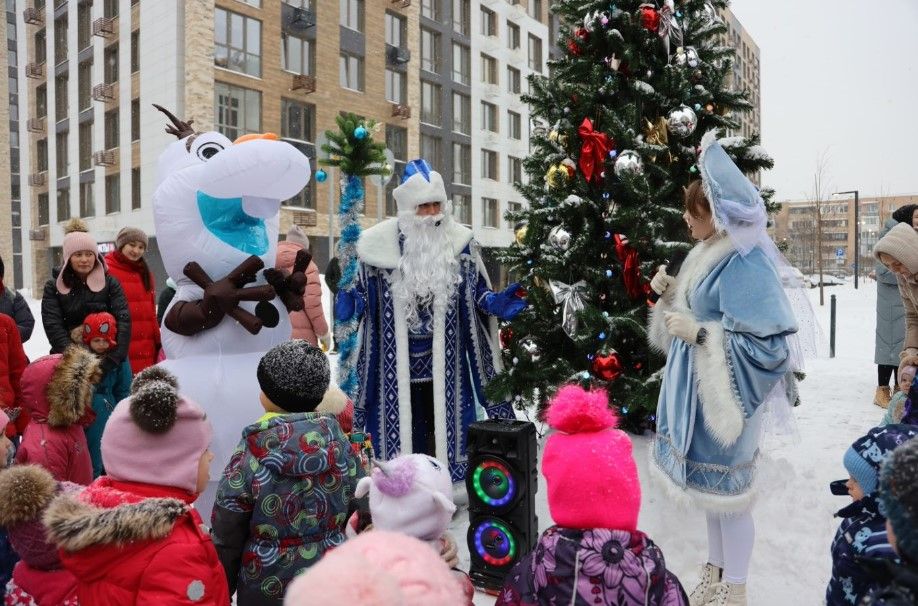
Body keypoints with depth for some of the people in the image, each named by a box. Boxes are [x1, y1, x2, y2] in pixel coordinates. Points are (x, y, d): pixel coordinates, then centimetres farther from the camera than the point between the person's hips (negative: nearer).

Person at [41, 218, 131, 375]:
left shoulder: (110, 283, 5)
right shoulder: (53, 287, 6)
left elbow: (123, 320, -8)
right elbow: (53, 326, -6)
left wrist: (112, 358, -24)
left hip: (105, 356, 0)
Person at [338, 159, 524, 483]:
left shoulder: (458, 241, -1)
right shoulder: (380, 243, -6)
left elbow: (475, 290, 7)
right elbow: (362, 293, 1)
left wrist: (496, 303, -11)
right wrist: (347, 305, -19)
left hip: (442, 357, 1)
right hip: (398, 357, -1)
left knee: (439, 421, 9)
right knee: (403, 421, 5)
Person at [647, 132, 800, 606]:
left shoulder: (744, 264, -23)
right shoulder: (710, 253, 6)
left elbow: (766, 346, -26)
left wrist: (699, 334, -26)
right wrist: (670, 292, 2)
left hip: (723, 392, -9)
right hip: (697, 386, 9)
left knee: (726, 490, 5)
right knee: (709, 486, 21)